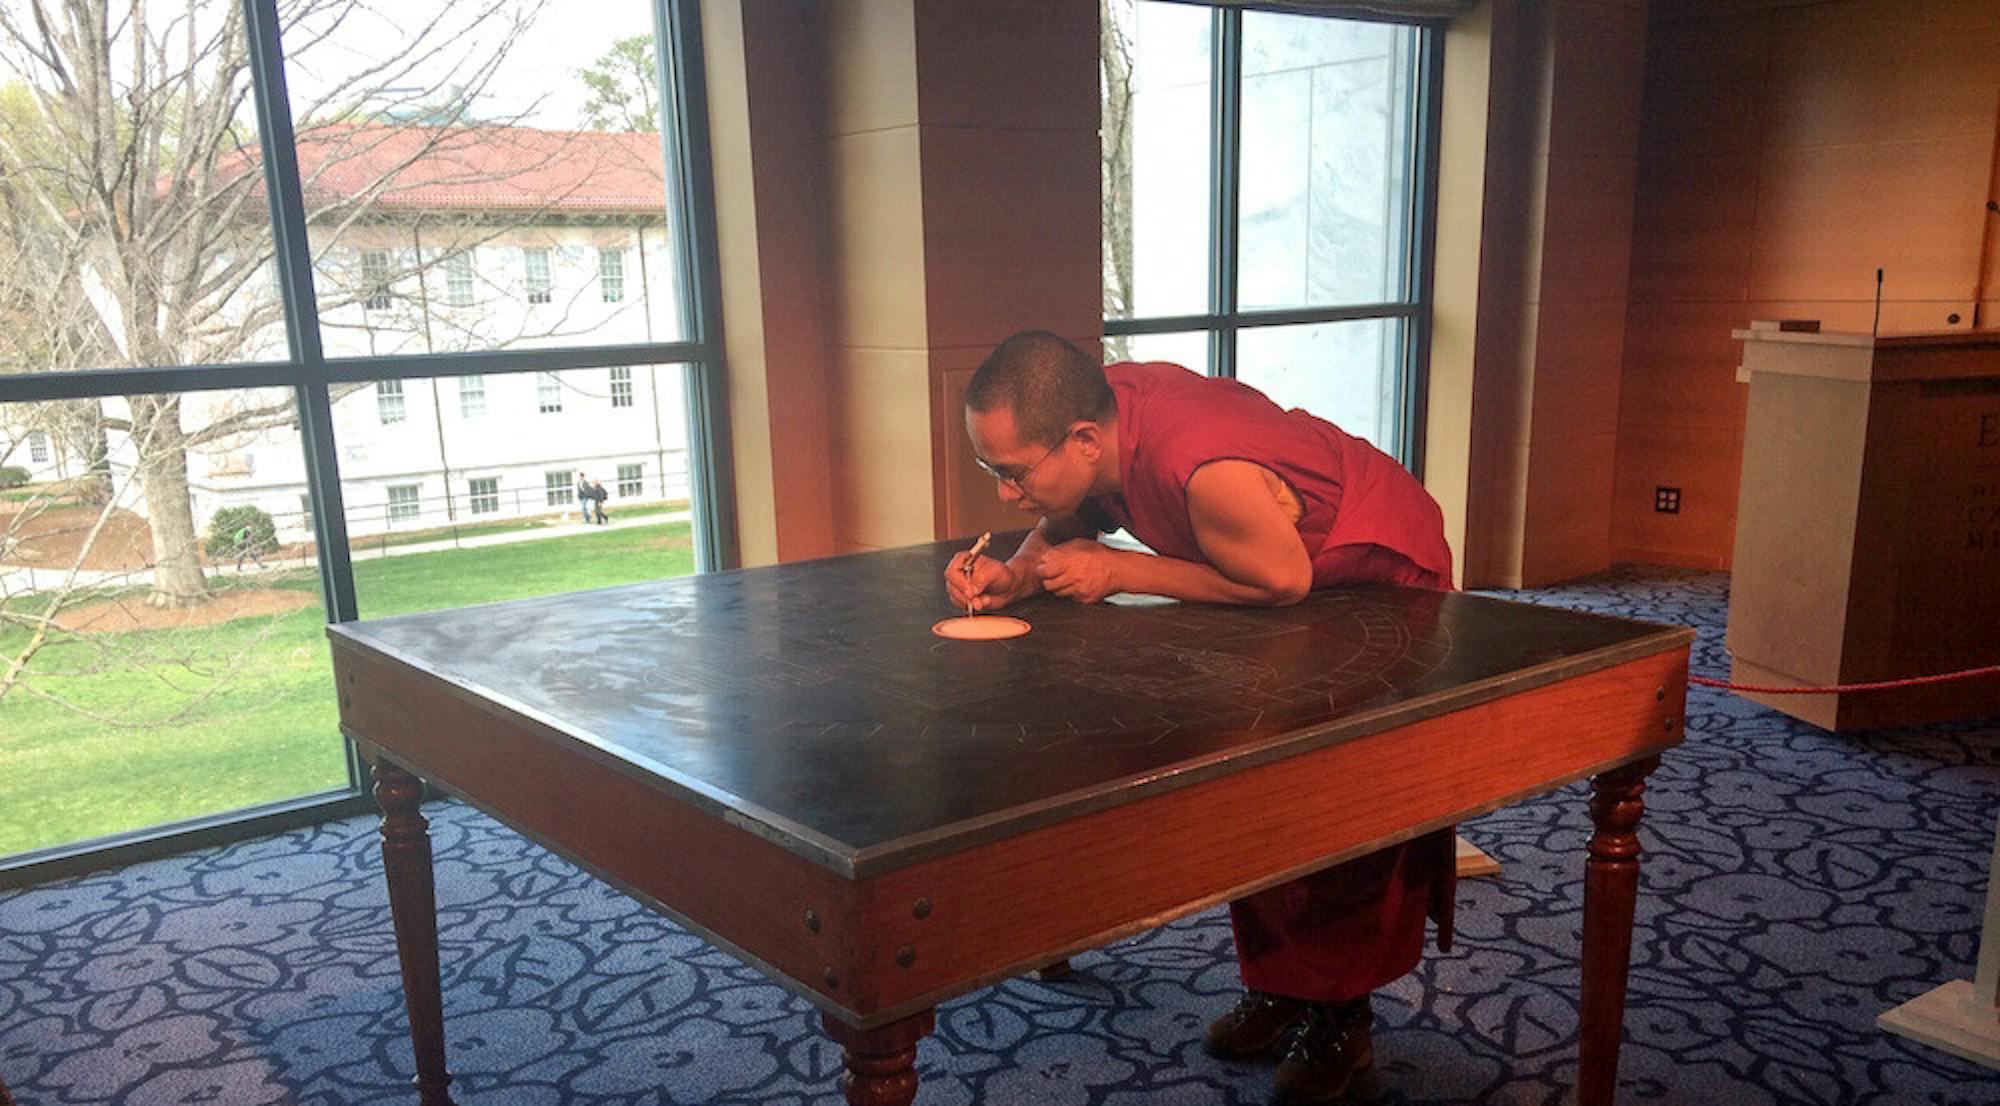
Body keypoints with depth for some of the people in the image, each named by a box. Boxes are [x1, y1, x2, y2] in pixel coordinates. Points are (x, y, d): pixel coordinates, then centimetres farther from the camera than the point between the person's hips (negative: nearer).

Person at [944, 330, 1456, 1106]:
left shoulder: (1206, 472, -43)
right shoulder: (1100, 410, -19)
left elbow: (1283, 578, -28)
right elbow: (1069, 526, 0)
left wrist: (1118, 572, -28)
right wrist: (1014, 575, -22)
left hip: (1381, 578, -8)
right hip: (1280, 593, 8)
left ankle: (1339, 1020, 14)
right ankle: (1276, 985, 25)